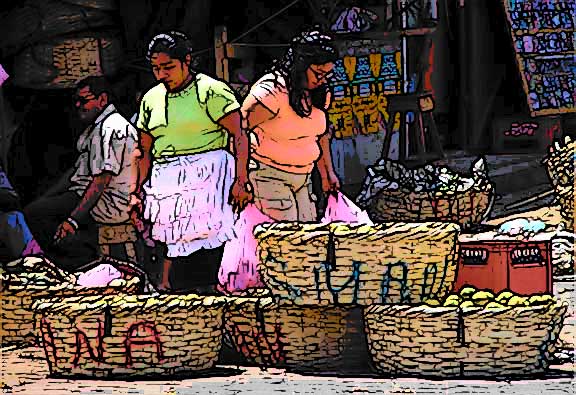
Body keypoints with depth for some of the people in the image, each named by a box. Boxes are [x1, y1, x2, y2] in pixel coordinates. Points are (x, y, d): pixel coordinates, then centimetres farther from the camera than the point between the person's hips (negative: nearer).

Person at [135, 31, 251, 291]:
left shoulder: (212, 91, -3)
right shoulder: (151, 99, 16)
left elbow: (239, 136, -7)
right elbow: (146, 152, 21)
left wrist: (241, 181, -15)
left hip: (207, 173, -5)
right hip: (166, 179, 5)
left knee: (204, 235, -14)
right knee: (170, 239, -3)